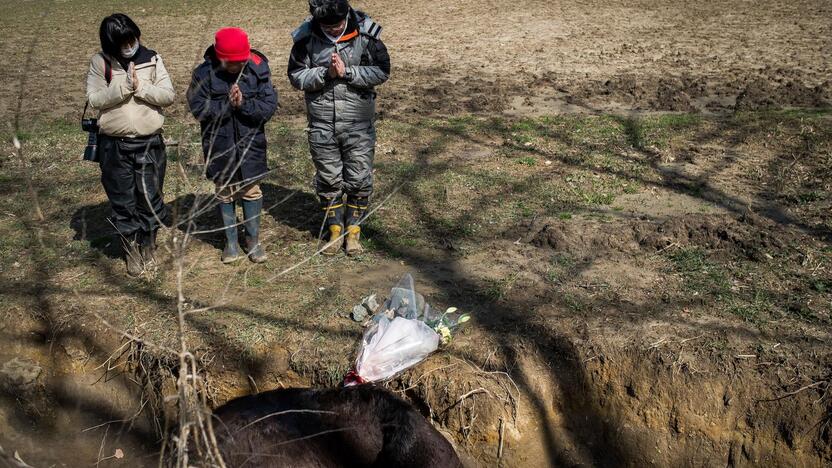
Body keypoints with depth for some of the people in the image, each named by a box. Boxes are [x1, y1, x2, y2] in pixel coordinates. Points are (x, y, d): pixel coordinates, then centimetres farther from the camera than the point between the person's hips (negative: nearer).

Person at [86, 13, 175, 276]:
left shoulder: (152, 60, -1)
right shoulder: (100, 63, -2)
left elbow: (168, 96, -6)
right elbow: (93, 99, -9)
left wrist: (141, 88, -20)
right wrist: (123, 87, -20)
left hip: (149, 143, 0)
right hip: (114, 145, 0)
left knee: (150, 197, 8)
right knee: (122, 200, 9)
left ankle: (148, 246, 28)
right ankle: (131, 250, 25)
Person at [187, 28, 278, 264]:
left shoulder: (258, 70, -8)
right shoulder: (204, 74, -10)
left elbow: (269, 105, -11)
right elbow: (198, 107, -13)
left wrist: (243, 104, -25)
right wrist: (227, 105, -24)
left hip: (250, 143, 0)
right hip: (219, 145, 0)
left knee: (252, 191, 9)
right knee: (225, 193, 11)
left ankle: (253, 241, 24)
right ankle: (231, 242, 26)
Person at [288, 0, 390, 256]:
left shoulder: (365, 33, -8)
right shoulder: (306, 38, -5)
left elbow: (382, 71, -8)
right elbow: (296, 76, -3)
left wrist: (346, 72, -19)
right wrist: (326, 74, -19)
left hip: (358, 122, -1)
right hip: (321, 124, 1)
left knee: (359, 178, 4)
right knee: (328, 179, 10)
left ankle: (353, 230, 22)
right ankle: (335, 229, 26)